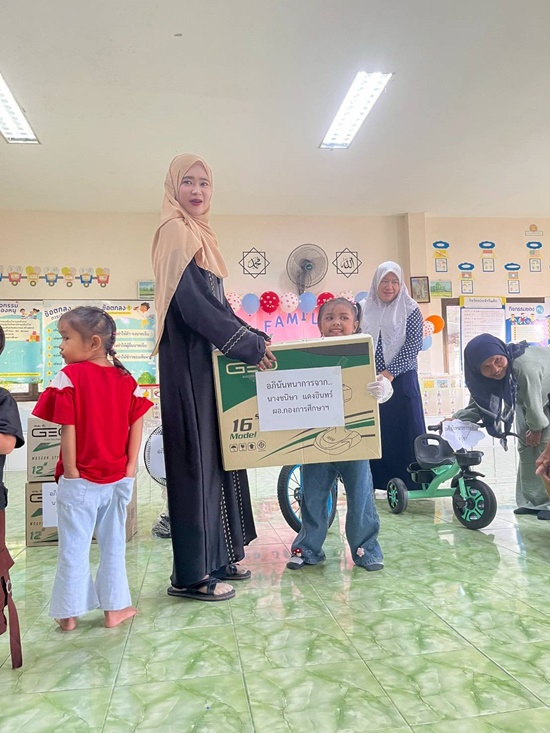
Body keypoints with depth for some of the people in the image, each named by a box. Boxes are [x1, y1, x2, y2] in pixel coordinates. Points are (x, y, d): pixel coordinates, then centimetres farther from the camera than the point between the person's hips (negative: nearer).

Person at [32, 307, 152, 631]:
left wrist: (70, 471, -9)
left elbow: (68, 428, -16)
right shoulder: (126, 379, 1)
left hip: (80, 480, -4)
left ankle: (70, 613, 24)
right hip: (118, 479, 4)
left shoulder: (69, 376, -13)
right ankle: (114, 608, 27)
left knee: (73, 548, 11)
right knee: (114, 544, 16)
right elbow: (136, 423, -2)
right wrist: (131, 468, 1)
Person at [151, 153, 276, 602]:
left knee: (217, 453, 11)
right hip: (187, 361, -9)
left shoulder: (200, 235, 20)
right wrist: (248, 345, -16)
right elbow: (190, 304, -19)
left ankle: (218, 555, 23)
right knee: (196, 458, -6)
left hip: (209, 357, 9)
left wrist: (254, 336, 8)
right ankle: (191, 574, 5)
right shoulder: (175, 233, -8)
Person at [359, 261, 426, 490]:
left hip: (400, 380, -2)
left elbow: (413, 346, -8)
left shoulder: (410, 309, -1)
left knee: (404, 432, 1)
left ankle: (411, 482, 13)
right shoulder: (363, 309, 6)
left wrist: (389, 373, -16)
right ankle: (371, 481, 17)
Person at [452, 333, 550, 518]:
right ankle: (532, 501, 15)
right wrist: (456, 419, -24)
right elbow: (479, 404, -10)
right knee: (526, 446, 5)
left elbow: (533, 405, -32)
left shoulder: (525, 367, -44)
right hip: (527, 400, 7)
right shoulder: (483, 377, -21)